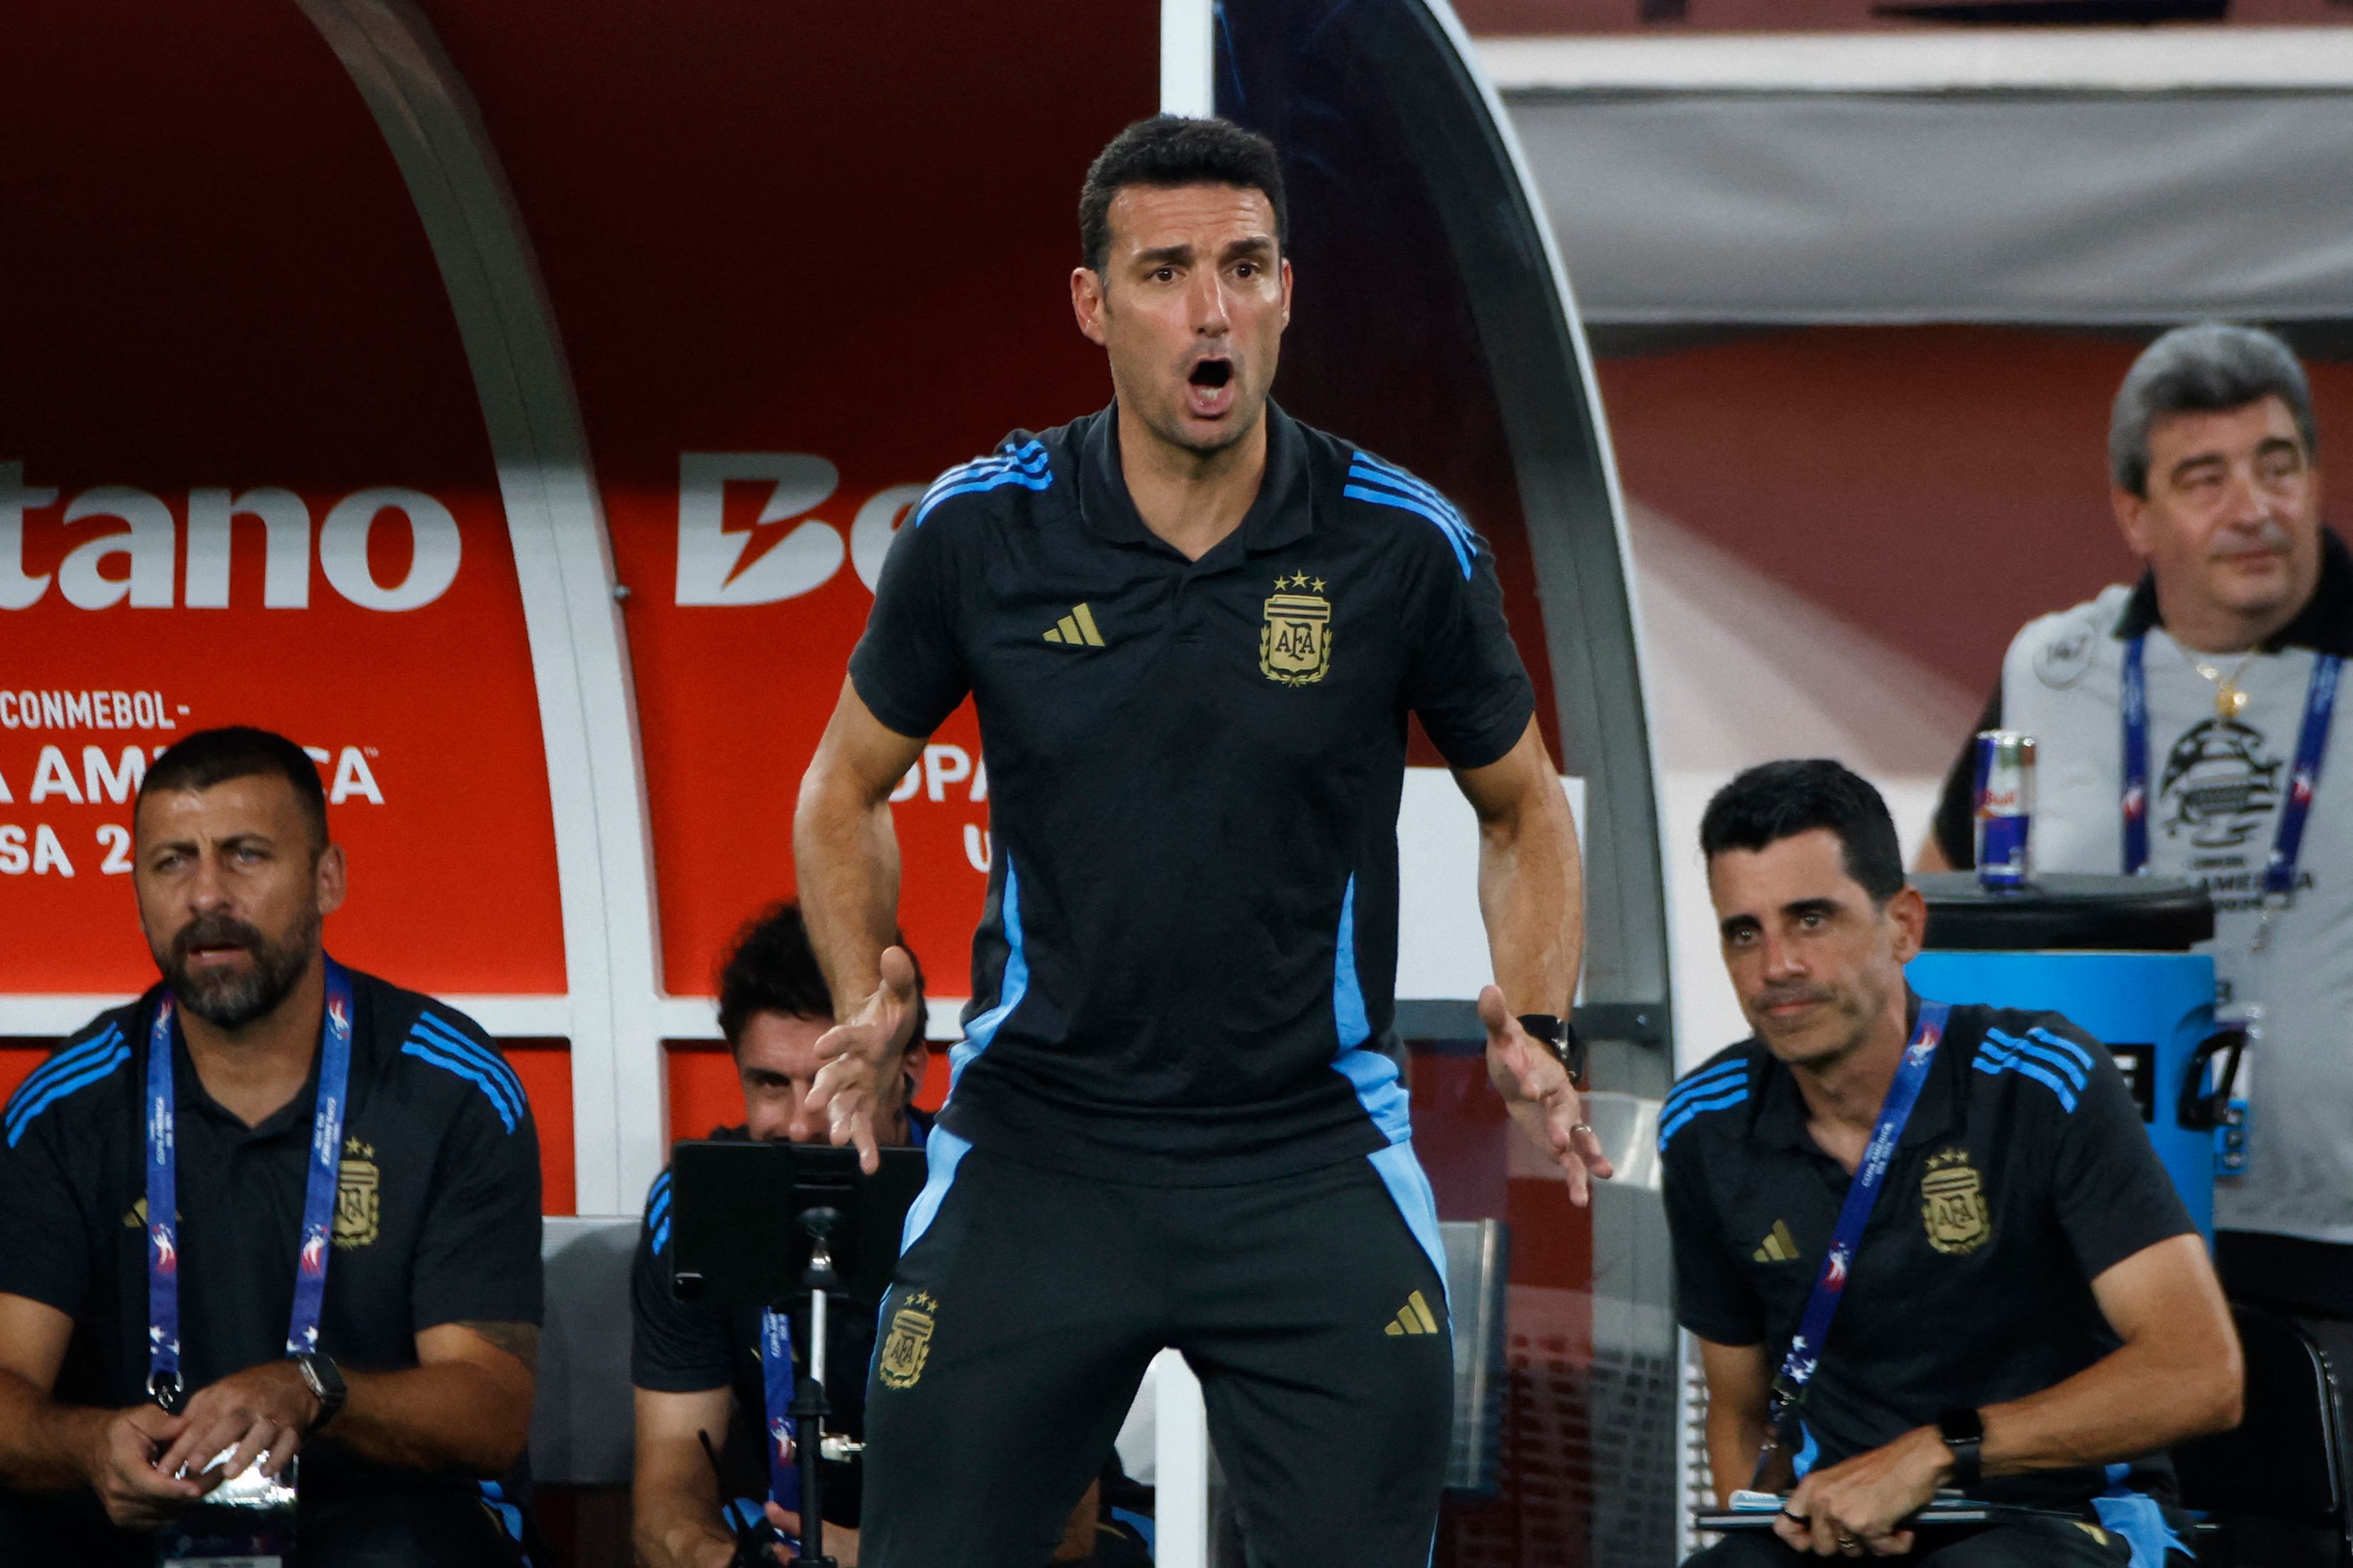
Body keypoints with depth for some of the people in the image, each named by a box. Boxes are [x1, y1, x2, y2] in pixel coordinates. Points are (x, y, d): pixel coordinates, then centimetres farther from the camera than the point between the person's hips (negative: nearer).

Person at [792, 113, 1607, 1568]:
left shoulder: (1405, 545, -6)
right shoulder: (979, 532, -5)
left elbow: (1523, 804, 10)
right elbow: (849, 788, 11)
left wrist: (1537, 1030, -5)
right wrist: (869, 1003, -4)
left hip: (1311, 1157, 0)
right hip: (1036, 1146, 1)